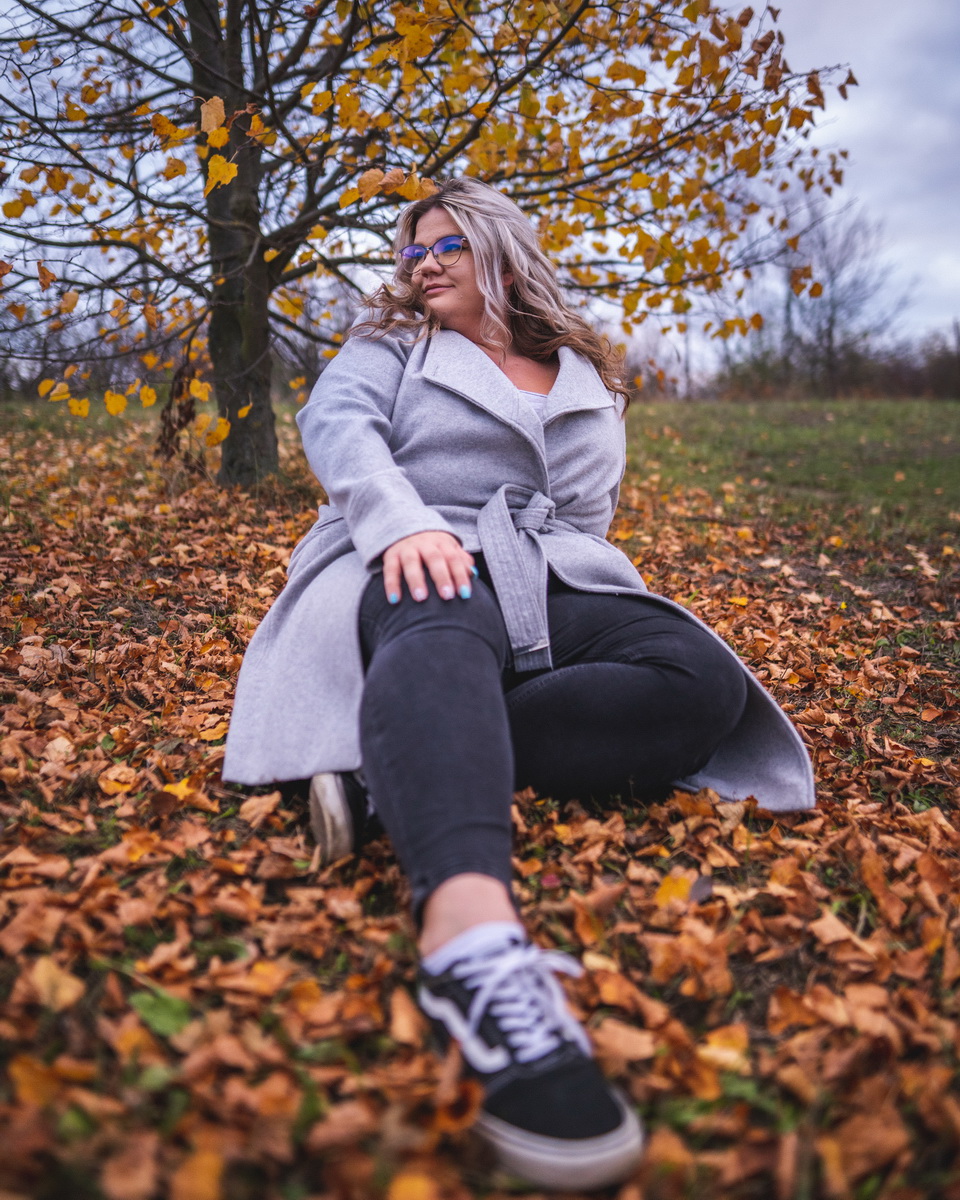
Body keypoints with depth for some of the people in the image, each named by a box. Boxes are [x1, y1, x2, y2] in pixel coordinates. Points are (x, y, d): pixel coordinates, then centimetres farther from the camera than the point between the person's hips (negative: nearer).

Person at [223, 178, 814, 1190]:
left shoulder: (587, 382, 25)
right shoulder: (390, 345, 19)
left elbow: (587, 512, 21)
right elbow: (336, 421, -2)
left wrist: (548, 586, 0)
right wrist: (403, 522, -22)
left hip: (549, 587, 4)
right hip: (419, 571, -3)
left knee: (701, 679, -26)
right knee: (441, 636, -41)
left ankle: (395, 772, -39)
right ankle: (472, 940, -69)